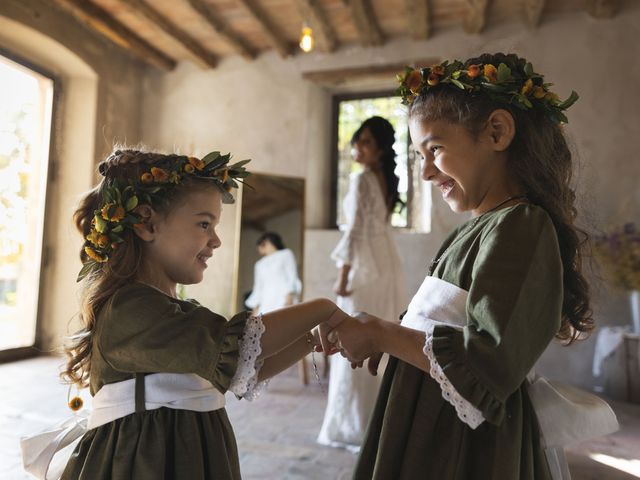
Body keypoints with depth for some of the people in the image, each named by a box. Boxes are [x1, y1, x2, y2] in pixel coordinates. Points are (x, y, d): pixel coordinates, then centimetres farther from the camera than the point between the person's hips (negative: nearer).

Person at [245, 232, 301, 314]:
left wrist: (290, 297, -11)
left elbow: (292, 278, 3)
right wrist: (255, 309, 10)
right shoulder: (260, 264, 26)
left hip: (284, 303, -4)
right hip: (265, 306, 4)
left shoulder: (286, 254, 13)